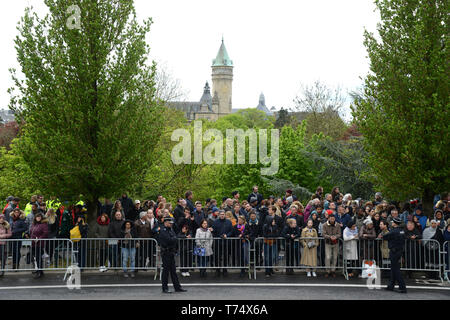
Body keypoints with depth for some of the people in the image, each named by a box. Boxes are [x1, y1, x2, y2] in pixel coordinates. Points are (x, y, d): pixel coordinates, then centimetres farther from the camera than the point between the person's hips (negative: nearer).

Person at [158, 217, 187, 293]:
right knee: (166, 270, -2)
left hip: (172, 253, 8)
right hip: (166, 253, -8)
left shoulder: (171, 230, 15)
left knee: (173, 270, 11)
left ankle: (177, 287, 14)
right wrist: (174, 239, -8)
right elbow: (168, 240, -24)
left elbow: (175, 240, 13)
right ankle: (165, 288, 5)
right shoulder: (163, 231, -12)